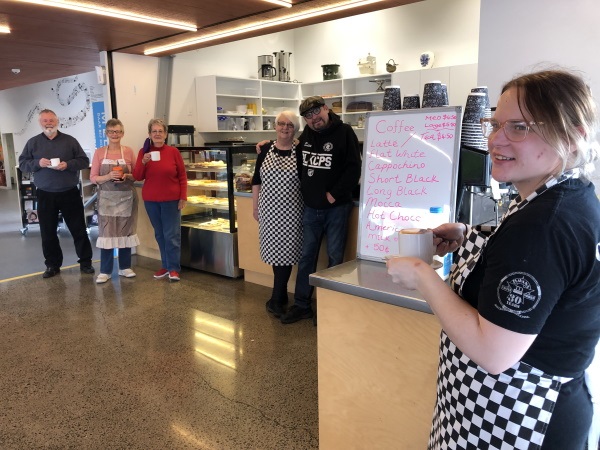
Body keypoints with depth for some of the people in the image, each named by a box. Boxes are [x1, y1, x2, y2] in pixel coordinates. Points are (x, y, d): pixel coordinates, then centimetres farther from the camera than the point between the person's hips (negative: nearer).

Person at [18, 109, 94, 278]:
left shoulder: (70, 140, 2)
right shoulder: (33, 142, 5)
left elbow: (84, 161, 1)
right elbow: (22, 164, 6)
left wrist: (68, 165, -16)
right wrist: (38, 163, -13)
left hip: (70, 193, -1)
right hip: (45, 195, 2)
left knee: (79, 229, 4)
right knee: (48, 232, 8)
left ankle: (85, 262, 16)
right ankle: (53, 265, 21)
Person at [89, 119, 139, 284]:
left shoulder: (128, 151, 2)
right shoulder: (99, 152, 0)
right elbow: (93, 178, -1)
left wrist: (126, 176, -14)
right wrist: (108, 176, -18)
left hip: (126, 197, 1)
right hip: (107, 198, -1)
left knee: (125, 231, 8)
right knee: (106, 232, 0)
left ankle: (125, 267, 21)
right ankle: (105, 271, 10)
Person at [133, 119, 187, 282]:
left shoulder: (173, 152, -4)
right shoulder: (143, 152, 2)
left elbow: (182, 176, -2)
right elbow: (138, 177, 0)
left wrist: (183, 197, -7)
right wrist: (143, 162, -17)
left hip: (171, 200, -3)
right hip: (151, 200, 3)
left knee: (172, 235, -2)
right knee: (159, 234, 11)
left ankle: (174, 268, 7)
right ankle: (165, 266, 22)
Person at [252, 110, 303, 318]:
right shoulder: (265, 149, 4)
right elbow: (256, 180, 8)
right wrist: (255, 207, 7)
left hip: (290, 211, -2)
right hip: (268, 209, 2)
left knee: (284, 251, -2)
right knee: (275, 251, 9)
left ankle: (276, 300, 10)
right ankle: (281, 295, 25)